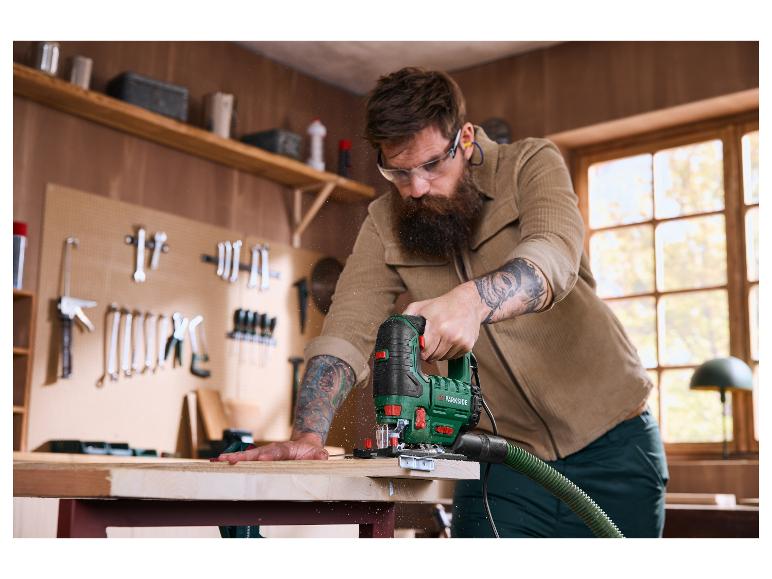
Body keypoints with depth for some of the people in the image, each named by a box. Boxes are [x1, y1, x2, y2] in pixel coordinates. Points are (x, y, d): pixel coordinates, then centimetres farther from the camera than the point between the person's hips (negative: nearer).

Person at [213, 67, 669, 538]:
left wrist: (471, 300, -49)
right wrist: (308, 435, -28)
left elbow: (556, 257, -29)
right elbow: (346, 332, -11)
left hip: (610, 444, -1)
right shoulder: (385, 226, -2)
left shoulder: (532, 164, -9)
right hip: (504, 458, 2)